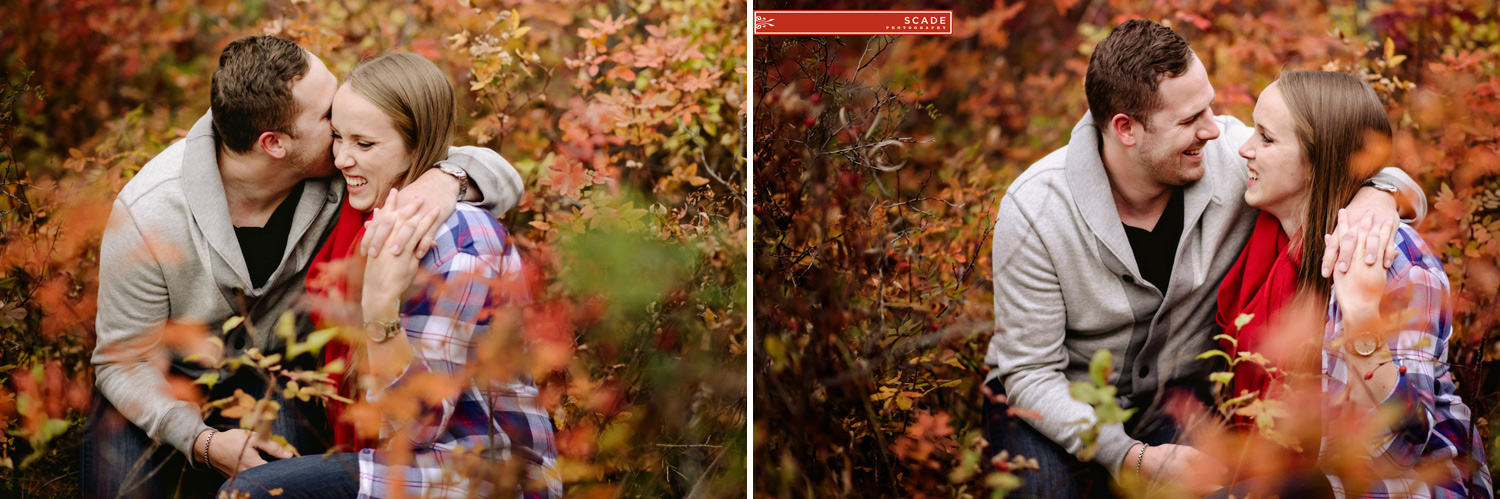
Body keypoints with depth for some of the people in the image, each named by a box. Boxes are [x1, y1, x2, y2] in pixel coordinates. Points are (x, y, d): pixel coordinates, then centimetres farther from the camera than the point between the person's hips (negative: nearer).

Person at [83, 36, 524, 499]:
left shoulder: (339, 169, -24)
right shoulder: (146, 215, -30)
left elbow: (499, 173, -21)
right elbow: (123, 361, -18)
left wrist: (444, 179, -46)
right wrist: (204, 442, -33)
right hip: (163, 382, -1)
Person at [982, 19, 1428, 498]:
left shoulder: (1230, 156, -16)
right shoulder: (1033, 210, -23)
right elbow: (1031, 371, -17)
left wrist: (1378, 198, -34)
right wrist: (1133, 458, -29)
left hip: (1171, 392, 3)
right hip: (1052, 403, -2)